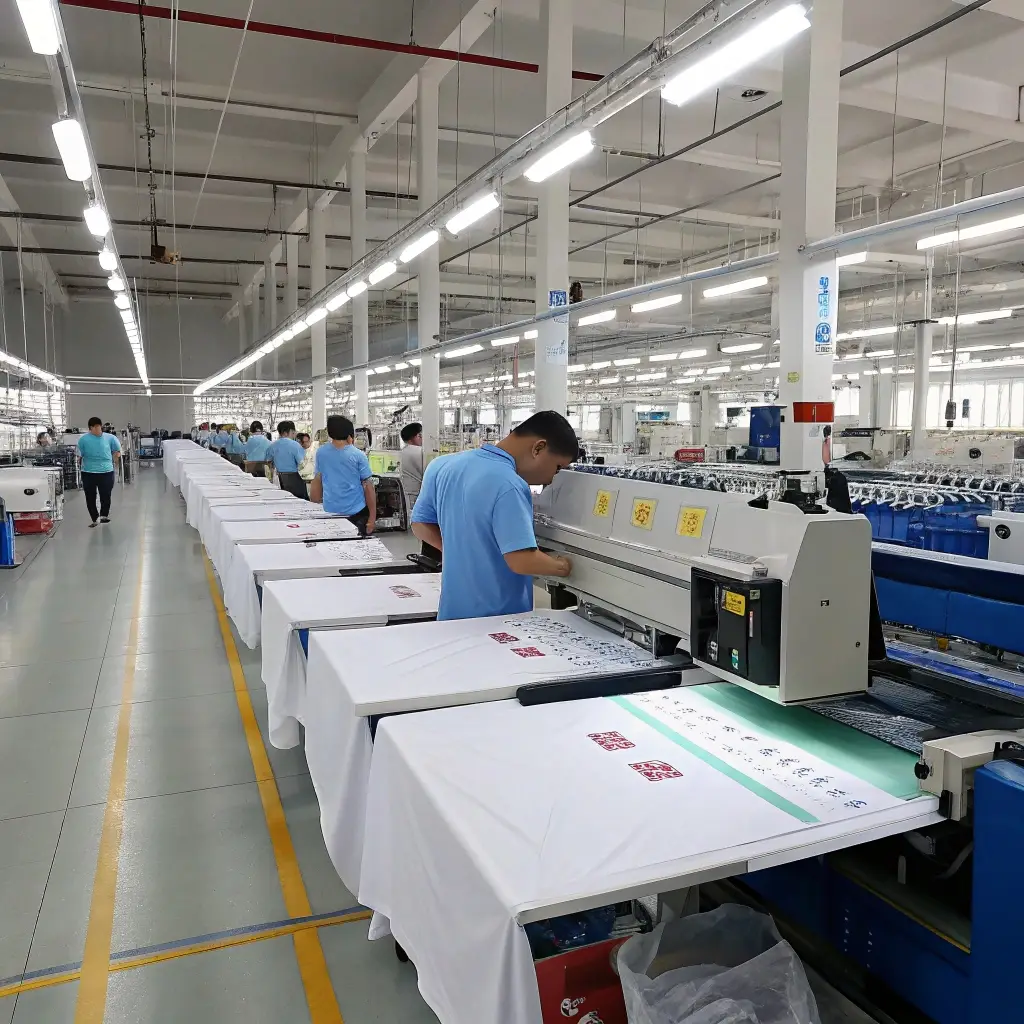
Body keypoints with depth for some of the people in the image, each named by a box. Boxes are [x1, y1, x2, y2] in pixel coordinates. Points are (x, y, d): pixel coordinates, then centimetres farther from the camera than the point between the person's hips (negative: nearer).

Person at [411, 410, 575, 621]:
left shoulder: (444, 465, 1)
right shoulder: (508, 486, -25)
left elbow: (421, 524, 11)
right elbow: (522, 561, -28)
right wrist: (561, 567, -10)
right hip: (499, 618, -7)